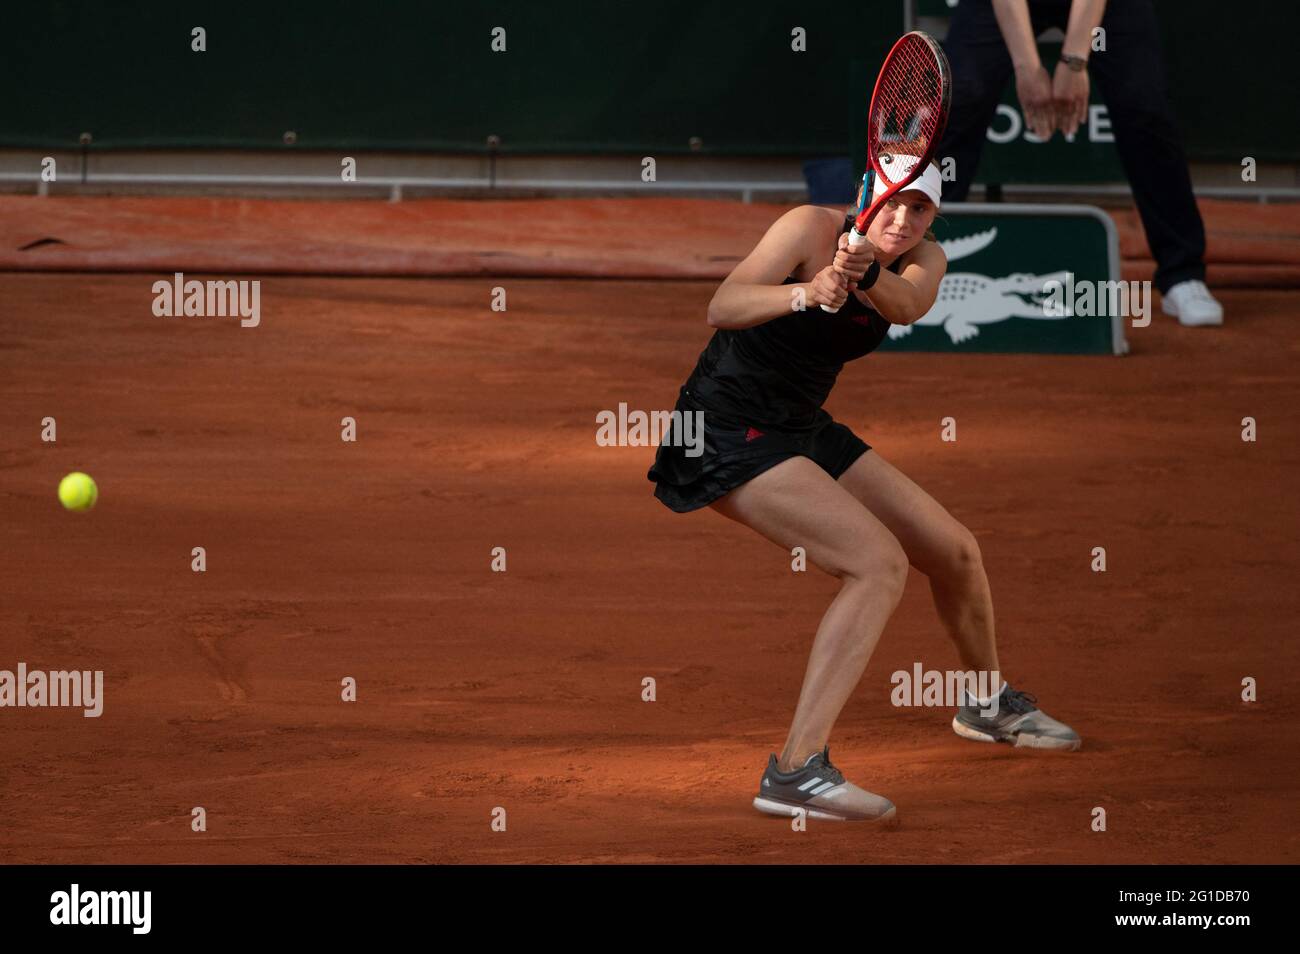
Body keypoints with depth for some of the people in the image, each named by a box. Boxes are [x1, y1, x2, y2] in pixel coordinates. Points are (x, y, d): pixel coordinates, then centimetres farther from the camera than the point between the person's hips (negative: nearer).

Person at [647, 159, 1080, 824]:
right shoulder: (812, 227, -15)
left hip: (804, 432, 8)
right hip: (727, 434, -8)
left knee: (956, 552, 13)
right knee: (881, 562, -25)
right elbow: (722, 308, -28)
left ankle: (989, 705, 43)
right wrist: (808, 292, -46)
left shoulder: (922, 260, 1)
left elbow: (908, 306, -24)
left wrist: (867, 273, -46)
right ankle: (794, 770, -31)